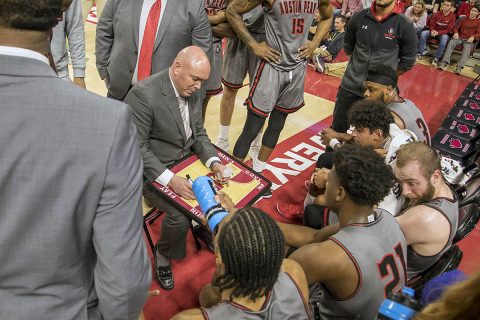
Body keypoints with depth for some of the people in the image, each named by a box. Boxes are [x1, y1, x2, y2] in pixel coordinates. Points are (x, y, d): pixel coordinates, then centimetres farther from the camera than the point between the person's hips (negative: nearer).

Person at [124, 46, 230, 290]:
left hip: (187, 161, 7)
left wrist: (213, 161, -11)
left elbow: (198, 132, 6)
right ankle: (163, 254, 8)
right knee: (181, 215, -24)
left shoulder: (193, 90, -2)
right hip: (154, 170, -6)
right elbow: (137, 148, -23)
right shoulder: (144, 94, -24)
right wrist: (170, 179, -31)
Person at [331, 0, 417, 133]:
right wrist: (360, 65, 11)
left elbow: (407, 62, -1)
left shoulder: (405, 25, -10)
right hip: (350, 86, 3)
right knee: (338, 128, 12)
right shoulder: (358, 17, -2)